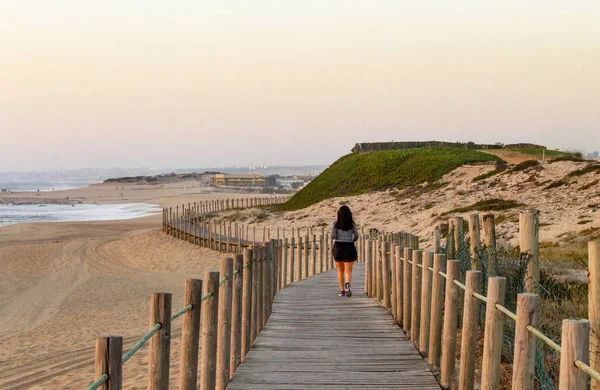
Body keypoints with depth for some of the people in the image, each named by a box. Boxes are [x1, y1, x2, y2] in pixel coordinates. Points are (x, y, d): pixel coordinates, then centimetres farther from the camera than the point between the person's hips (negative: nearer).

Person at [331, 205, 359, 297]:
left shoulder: (336, 223, -2)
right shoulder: (352, 224, 1)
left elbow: (333, 236, -9)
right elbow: (356, 236, 2)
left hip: (338, 247, 1)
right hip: (349, 247, -1)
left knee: (340, 270, 17)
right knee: (348, 271, -3)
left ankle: (342, 290, 17)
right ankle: (348, 284, -34)